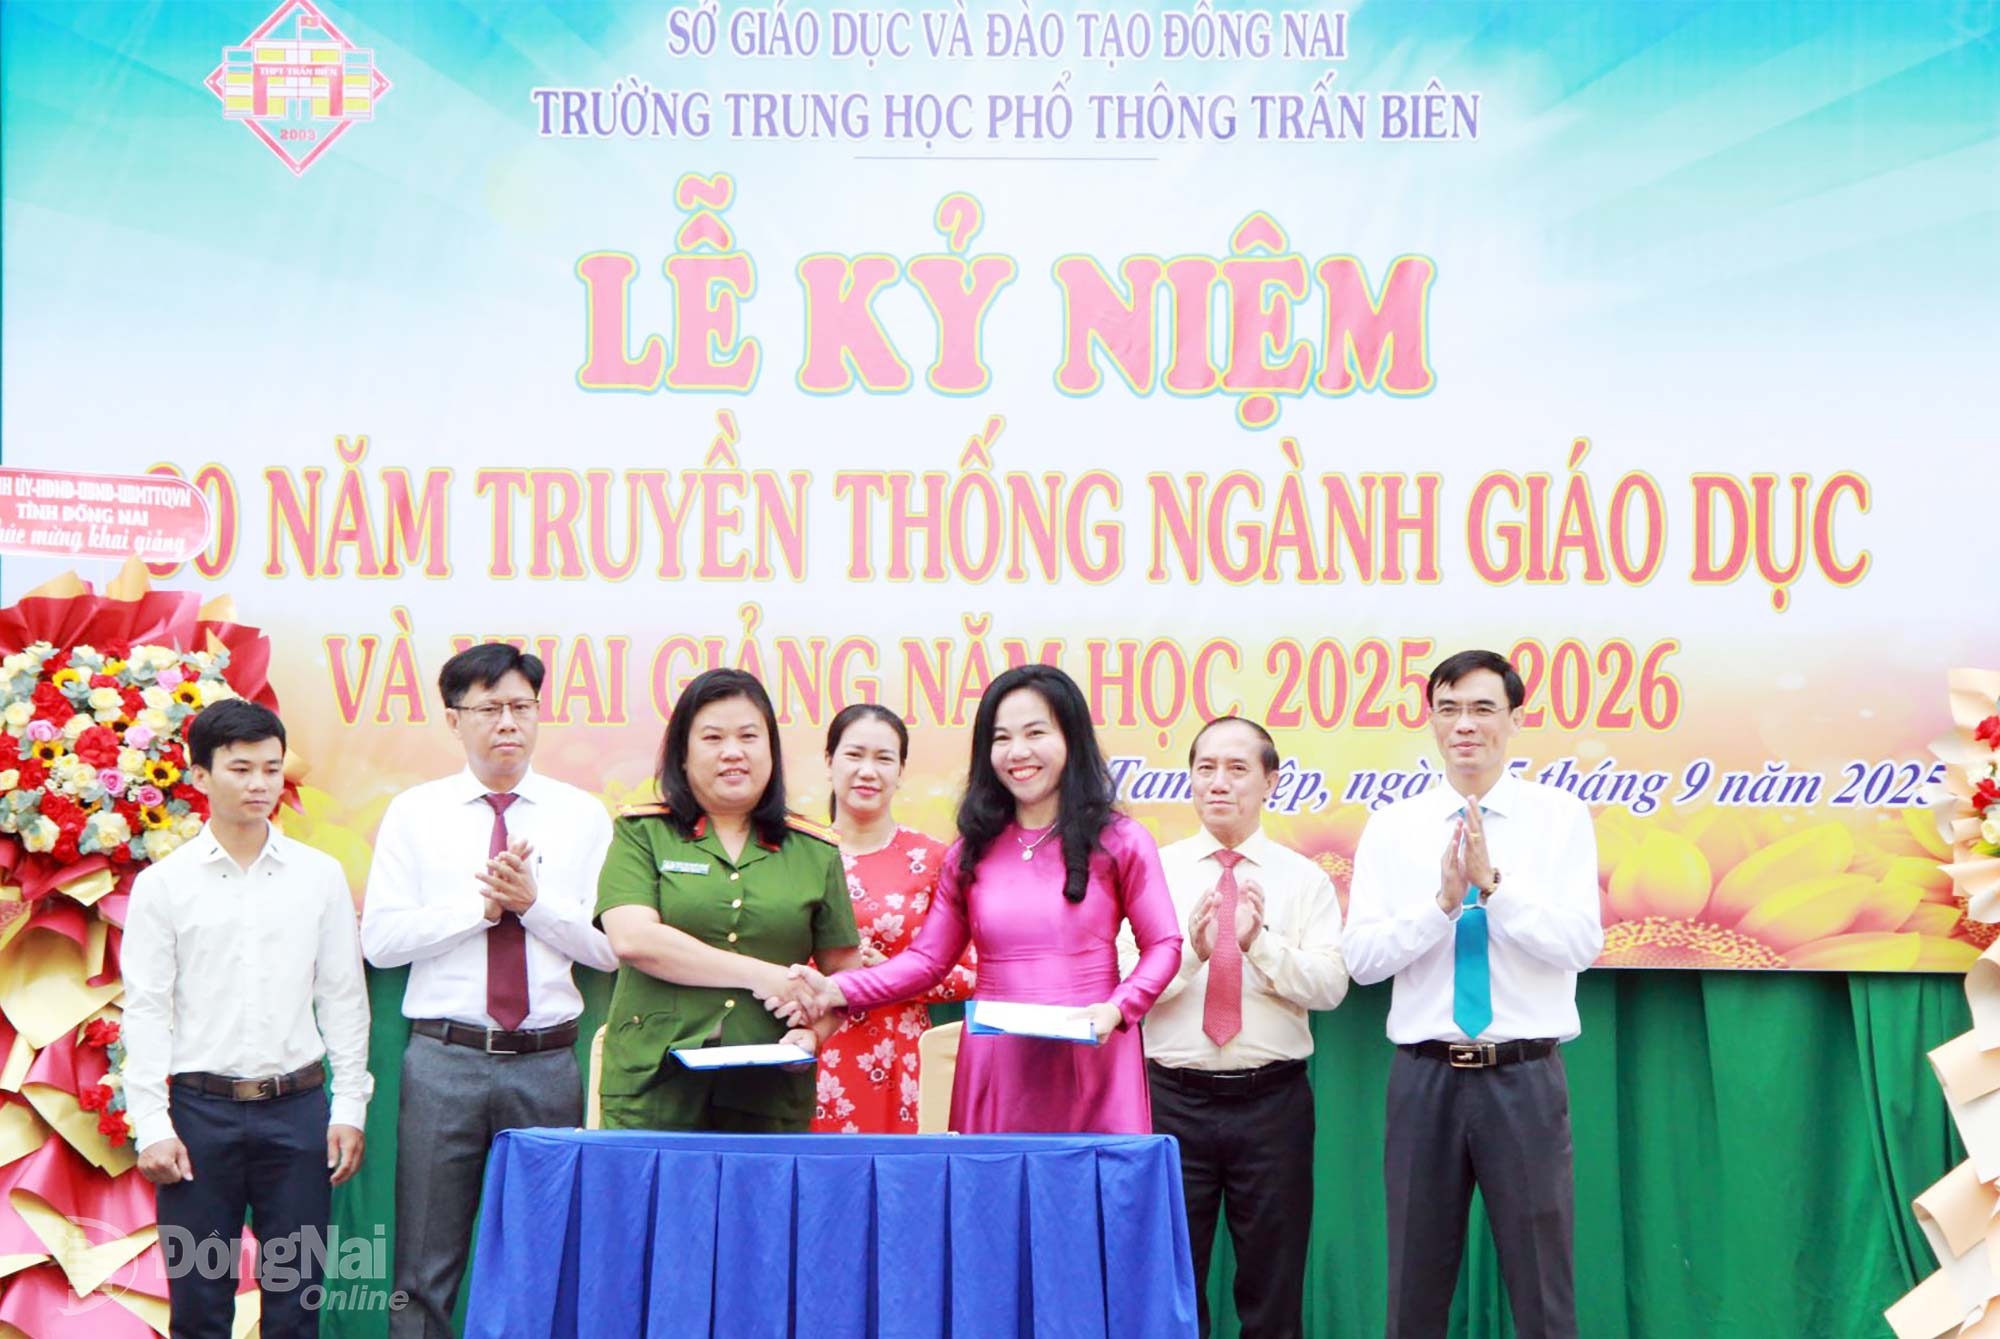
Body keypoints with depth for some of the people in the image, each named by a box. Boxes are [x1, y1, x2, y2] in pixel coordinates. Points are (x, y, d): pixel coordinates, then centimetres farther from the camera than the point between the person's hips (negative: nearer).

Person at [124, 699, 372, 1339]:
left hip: (298, 1107, 2)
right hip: (202, 1109, -1)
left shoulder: (320, 875, 6)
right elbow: (144, 1012, 0)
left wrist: (350, 1107, 3)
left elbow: (344, 998, 8)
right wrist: (152, 1127, -7)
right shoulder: (162, 884, 1)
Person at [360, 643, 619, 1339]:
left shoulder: (583, 816, 8)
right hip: (444, 1058, -1)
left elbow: (609, 946, 1)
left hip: (547, 1063, 1)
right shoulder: (415, 812, 6)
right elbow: (380, 939, -3)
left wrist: (534, 899, -12)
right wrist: (481, 903, -10)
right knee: (425, 1266, 3)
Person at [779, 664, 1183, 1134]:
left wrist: (1117, 1009, -13)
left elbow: (1163, 946, 4)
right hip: (997, 1071, 2)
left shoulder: (1118, 842, 4)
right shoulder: (973, 852, 12)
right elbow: (927, 958, 12)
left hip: (1090, 1060, -2)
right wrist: (838, 991, -2)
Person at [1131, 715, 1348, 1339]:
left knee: (1274, 1285, 8)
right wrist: (1191, 950, -24)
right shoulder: (1155, 871, 5)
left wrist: (1260, 943, -22)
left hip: (1272, 1100, 0)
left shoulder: (1304, 879, 5)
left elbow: (1330, 985, -8)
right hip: (1174, 1096, 0)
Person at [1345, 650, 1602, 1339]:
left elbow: (1580, 945, -10)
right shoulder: (1392, 826, 5)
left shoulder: (1560, 817, 1)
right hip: (1425, 1076, 2)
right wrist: (1442, 901, -17)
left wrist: (1494, 885, -21)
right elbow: (1362, 957, -3)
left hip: (1525, 1076, -2)